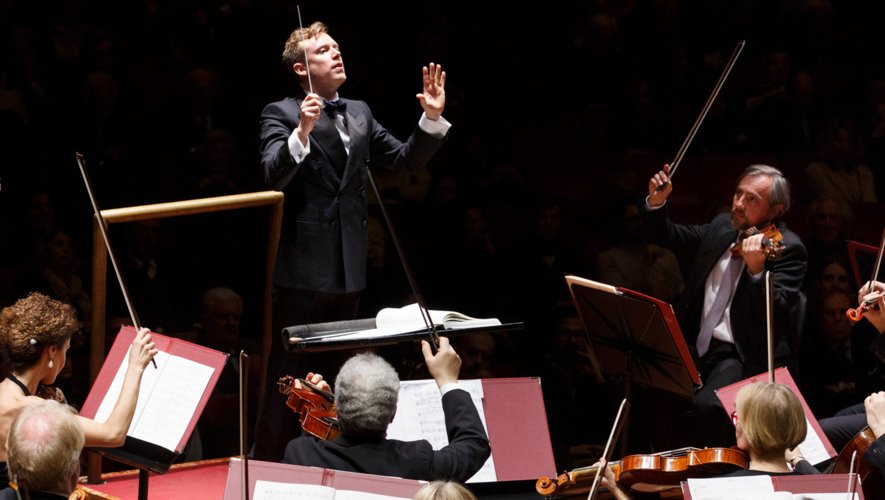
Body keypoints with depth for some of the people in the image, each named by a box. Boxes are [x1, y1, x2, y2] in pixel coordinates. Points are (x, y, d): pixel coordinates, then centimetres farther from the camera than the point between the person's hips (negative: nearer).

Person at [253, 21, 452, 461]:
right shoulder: (282, 114, -6)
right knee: (286, 376, -3)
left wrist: (432, 118, -2)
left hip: (349, 269, 7)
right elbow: (274, 176, -21)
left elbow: (408, 160, 12)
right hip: (304, 267, -6)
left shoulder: (359, 114, 13)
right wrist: (302, 131, -36)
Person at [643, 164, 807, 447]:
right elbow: (668, 237, 24)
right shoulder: (722, 227, 12)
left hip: (743, 357, -7)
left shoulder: (787, 248, -8)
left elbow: (778, 313, -20)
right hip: (695, 347, 7)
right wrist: (655, 203, 5)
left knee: (708, 405, -32)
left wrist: (756, 270, -36)